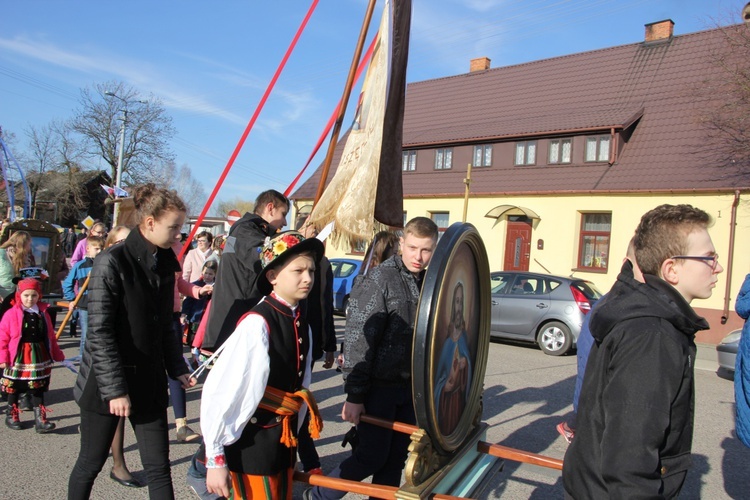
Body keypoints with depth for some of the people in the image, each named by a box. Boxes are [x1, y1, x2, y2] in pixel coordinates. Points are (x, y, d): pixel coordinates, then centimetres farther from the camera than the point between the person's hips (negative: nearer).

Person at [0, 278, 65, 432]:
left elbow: (50, 336, 8)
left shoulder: (43, 313, 1)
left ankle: (40, 419, 9)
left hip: (39, 358, 3)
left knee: (38, 390, 6)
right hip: (18, 358, -2)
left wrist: (57, 354, 11)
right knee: (13, 390, 14)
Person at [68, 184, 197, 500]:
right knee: (90, 464, 13)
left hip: (149, 381, 5)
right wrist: (115, 389, -18)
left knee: (159, 468, 7)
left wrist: (177, 368, 5)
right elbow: (99, 333, -17)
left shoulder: (165, 265, 5)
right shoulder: (112, 262, -15)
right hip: (106, 382, -5)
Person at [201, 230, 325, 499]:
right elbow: (218, 392, -21)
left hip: (284, 439, 8)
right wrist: (216, 460, -16)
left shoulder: (303, 326, 1)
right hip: (251, 442, -7)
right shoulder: (257, 324, -22)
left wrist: (292, 438, 18)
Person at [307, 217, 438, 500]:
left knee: (397, 457, 13)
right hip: (379, 386, -6)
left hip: (410, 386, 6)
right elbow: (359, 341, -17)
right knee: (372, 456, 2)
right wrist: (355, 395, -17)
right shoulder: (380, 279, -15)